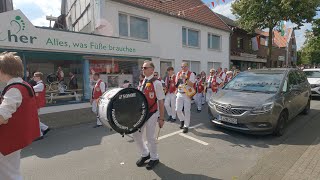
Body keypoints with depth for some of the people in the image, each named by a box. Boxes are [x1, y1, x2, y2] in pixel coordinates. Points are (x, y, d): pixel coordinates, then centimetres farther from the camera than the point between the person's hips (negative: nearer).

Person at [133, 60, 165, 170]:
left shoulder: (156, 83, -13)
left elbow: (161, 102, -12)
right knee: (136, 135, 12)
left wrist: (161, 118, -12)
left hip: (151, 114, -7)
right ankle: (145, 154, 37)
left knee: (150, 137, 5)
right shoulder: (142, 82, 8)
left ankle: (154, 158, 32)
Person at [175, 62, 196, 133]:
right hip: (179, 93, 4)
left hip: (187, 94, -4)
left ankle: (186, 126, 13)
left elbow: (191, 85, -15)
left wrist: (186, 78, -23)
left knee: (187, 111, -1)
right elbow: (176, 83, 17)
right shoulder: (179, 73, 8)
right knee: (178, 110, 3)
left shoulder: (191, 74, -5)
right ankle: (182, 120, 32)